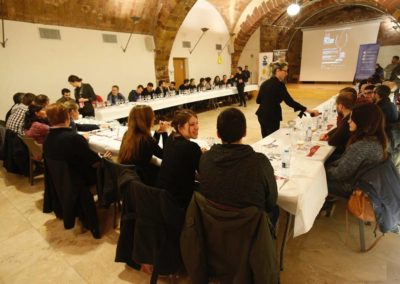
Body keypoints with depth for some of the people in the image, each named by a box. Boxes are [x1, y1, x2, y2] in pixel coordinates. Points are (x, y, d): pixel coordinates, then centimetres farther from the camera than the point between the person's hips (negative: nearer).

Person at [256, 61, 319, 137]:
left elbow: (258, 100, 11)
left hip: (262, 115, 8)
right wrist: (308, 110, -21)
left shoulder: (265, 83, 7)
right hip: (272, 116, -8)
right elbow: (290, 101, -21)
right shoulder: (279, 84, -15)